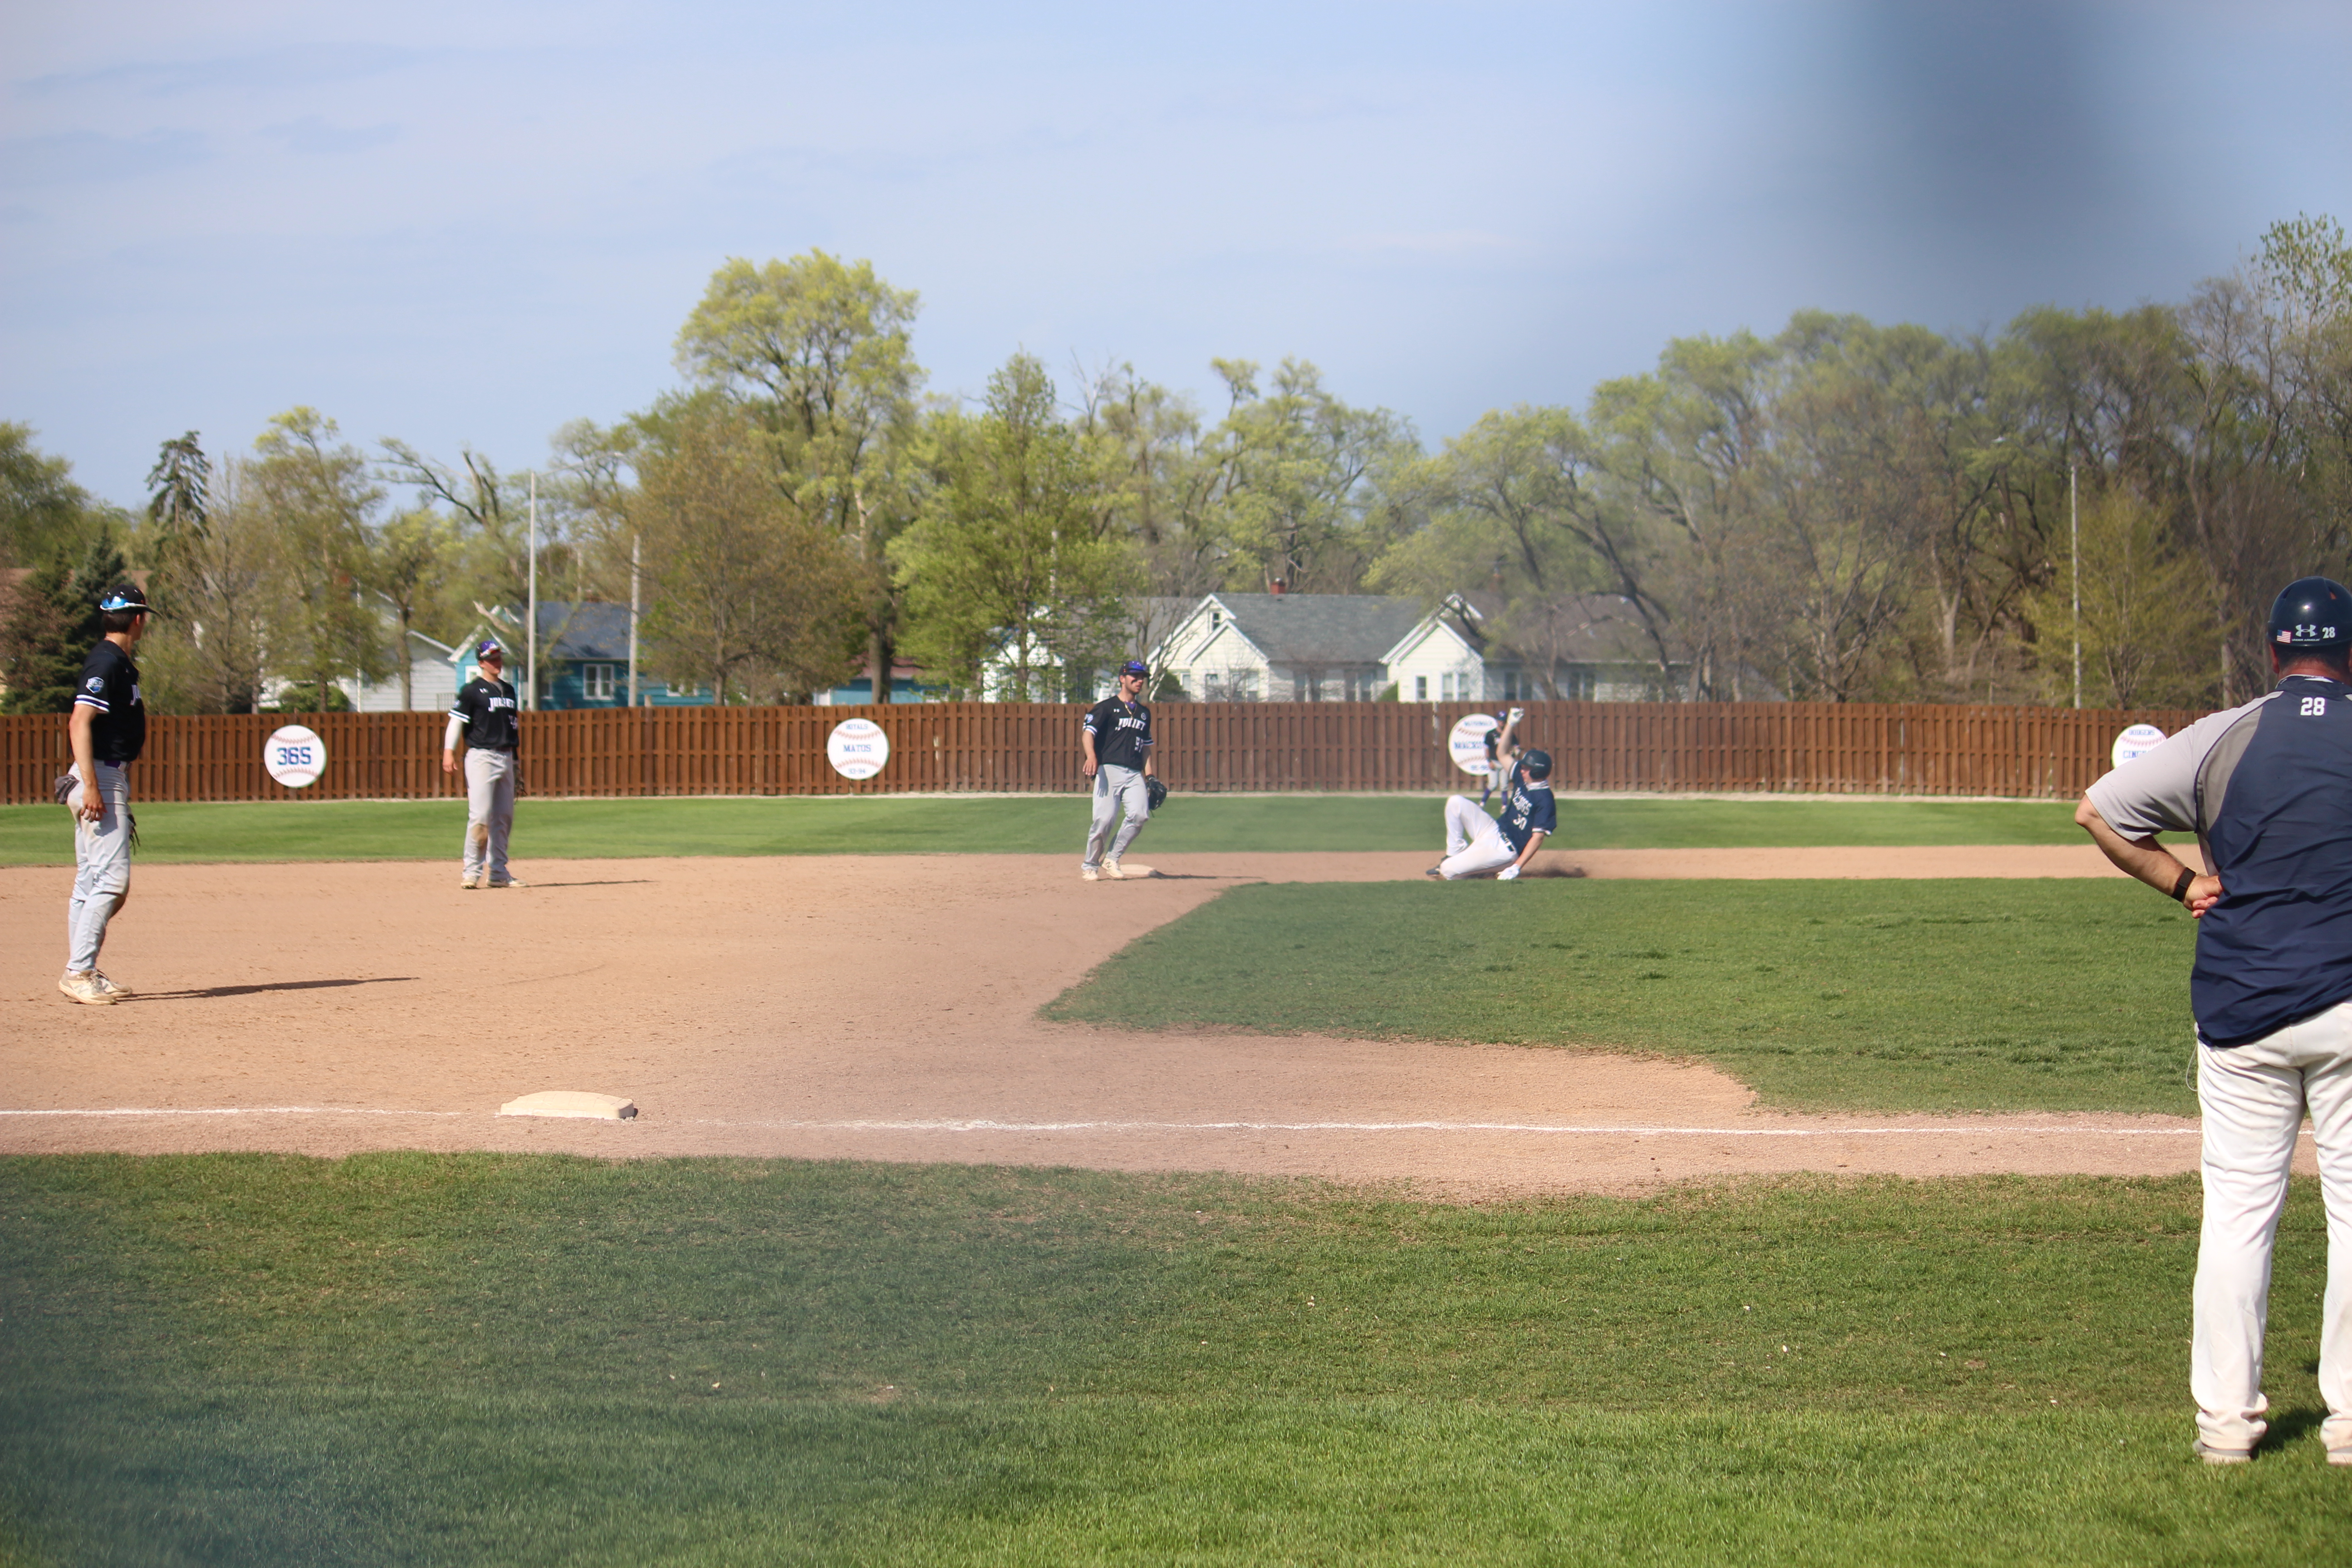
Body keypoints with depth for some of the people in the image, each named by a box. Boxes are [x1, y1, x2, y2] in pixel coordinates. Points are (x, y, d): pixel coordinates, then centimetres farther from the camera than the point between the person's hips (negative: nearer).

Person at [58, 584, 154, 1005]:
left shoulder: (119, 662, 16)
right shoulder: (107, 662, -14)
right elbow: (79, 723, -23)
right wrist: (91, 787, -28)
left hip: (110, 780, 10)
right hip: (102, 779, -10)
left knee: (91, 882, 11)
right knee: (111, 878, -13)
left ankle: (82, 974, 15)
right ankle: (79, 973, -13)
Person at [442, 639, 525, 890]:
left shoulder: (508, 690, 17)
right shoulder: (471, 690, -4)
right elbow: (457, 720, -9)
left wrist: (516, 756, 21)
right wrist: (449, 752, -20)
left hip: (506, 758, 7)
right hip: (481, 757, -7)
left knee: (504, 818, 8)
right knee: (480, 816, -14)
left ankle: (498, 872, 15)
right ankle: (473, 871, -11)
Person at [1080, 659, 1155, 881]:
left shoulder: (1144, 713, 22)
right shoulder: (1106, 707, 3)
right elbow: (1088, 733, -10)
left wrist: (1150, 777, 16)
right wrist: (1091, 756, -30)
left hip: (1135, 774, 5)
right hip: (1109, 770, -5)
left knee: (1140, 814, -17)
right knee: (1105, 819, -14)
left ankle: (1112, 859, -2)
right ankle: (1090, 865, 6)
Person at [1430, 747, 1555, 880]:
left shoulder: (1545, 800, -21)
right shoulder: (1522, 779, 3)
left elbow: (1538, 837, -25)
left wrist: (1516, 868, -32)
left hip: (1507, 849, -9)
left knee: (1447, 871, -21)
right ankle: (1455, 855, 9)